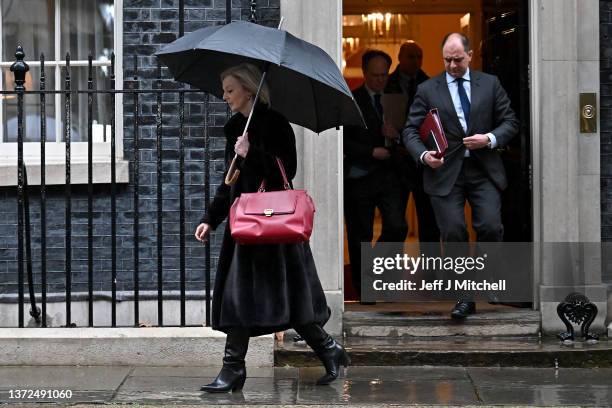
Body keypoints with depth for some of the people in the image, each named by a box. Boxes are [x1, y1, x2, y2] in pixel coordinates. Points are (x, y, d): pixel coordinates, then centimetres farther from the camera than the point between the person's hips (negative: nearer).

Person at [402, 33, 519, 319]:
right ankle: (465, 298, 6)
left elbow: (510, 122, 10)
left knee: (490, 227, -14)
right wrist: (423, 155, -14)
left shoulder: (490, 84, 10)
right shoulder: (427, 90, 7)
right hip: (445, 172, 0)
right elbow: (410, 130, 5)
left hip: (483, 170, 0)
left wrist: (490, 139, -9)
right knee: (453, 233, -6)